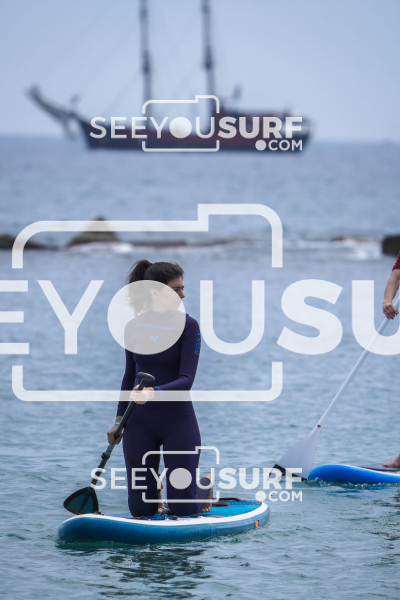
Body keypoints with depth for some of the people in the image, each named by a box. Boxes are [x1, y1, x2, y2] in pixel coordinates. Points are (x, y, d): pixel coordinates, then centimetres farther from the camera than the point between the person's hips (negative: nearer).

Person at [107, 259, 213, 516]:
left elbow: (186, 380, -19)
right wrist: (119, 420, 13)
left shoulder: (188, 326, -10)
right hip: (140, 422, 3)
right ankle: (157, 484, 38)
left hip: (178, 420, -3)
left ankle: (205, 485, 34)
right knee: (141, 509, 3)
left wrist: (154, 393, -37)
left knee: (183, 510, 0)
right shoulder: (134, 327, 2)